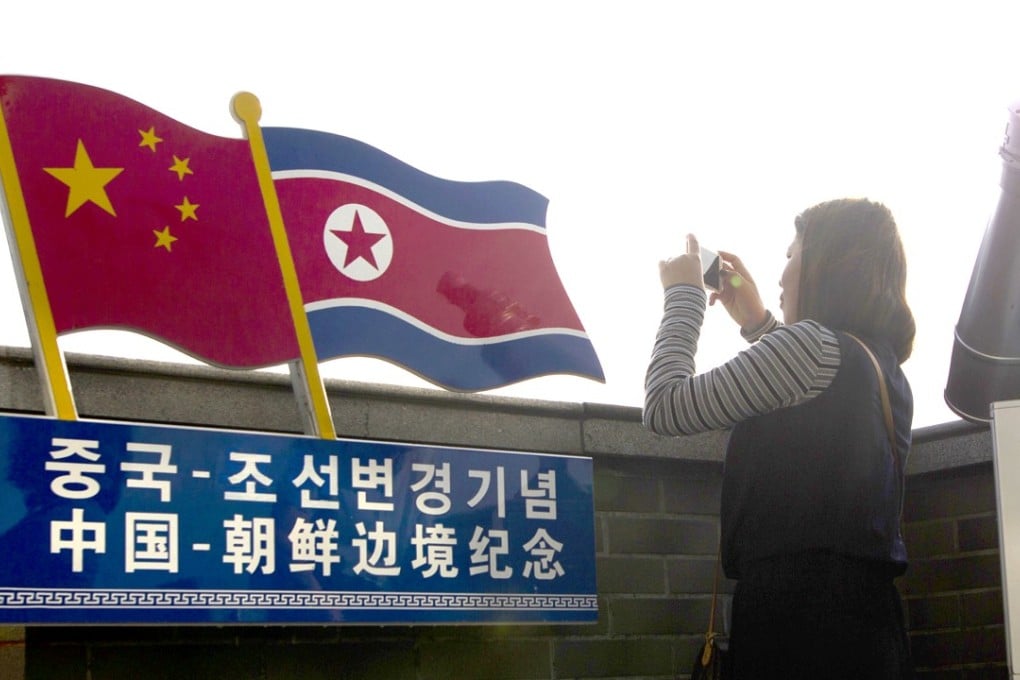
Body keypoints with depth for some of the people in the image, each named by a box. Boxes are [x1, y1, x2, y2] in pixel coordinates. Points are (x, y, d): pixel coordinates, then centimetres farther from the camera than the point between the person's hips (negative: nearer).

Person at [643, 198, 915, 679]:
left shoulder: (813, 343, -10)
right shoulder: (884, 366, 15)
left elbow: (664, 408, -7)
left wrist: (684, 294, 6)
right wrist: (757, 323, 32)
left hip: (797, 608, -8)